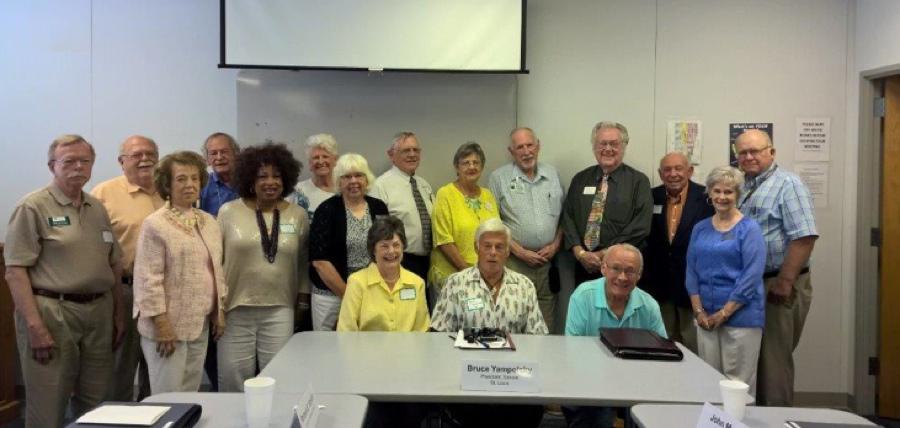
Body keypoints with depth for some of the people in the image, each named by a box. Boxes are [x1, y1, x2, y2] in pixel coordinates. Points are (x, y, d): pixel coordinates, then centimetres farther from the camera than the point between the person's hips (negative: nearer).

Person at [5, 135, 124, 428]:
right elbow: (15, 271, -12)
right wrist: (35, 326, -18)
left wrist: (118, 314, 14)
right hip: (52, 312, -6)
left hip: (99, 312, 6)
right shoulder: (33, 207, -6)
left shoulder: (98, 208, 13)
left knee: (96, 403, 13)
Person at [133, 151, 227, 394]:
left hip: (200, 324, 7)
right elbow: (149, 279, -15)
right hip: (169, 325, -6)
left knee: (191, 394, 14)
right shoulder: (155, 225, -11)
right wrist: (162, 323, -17)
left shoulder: (209, 222, 11)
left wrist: (220, 311, 13)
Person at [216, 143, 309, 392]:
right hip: (235, 309, -1)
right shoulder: (229, 212, -1)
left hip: (279, 310, 1)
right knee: (233, 378, 5)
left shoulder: (298, 215, 4)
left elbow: (303, 261, 12)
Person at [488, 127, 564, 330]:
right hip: (514, 262, -3)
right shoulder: (499, 177, 1)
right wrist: (519, 251, -9)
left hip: (548, 261, 3)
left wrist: (555, 245, 0)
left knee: (546, 326, 6)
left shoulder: (553, 175, 12)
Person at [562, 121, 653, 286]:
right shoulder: (580, 180, 9)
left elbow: (640, 226, -11)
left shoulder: (638, 181, -2)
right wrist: (580, 252, -11)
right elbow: (568, 217, 4)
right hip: (584, 267, 3)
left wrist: (606, 254, -14)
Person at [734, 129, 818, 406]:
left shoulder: (786, 184, -9)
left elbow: (804, 236, -18)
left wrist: (785, 281, -21)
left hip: (777, 285, -8)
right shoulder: (742, 188, 15)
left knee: (773, 359, 0)